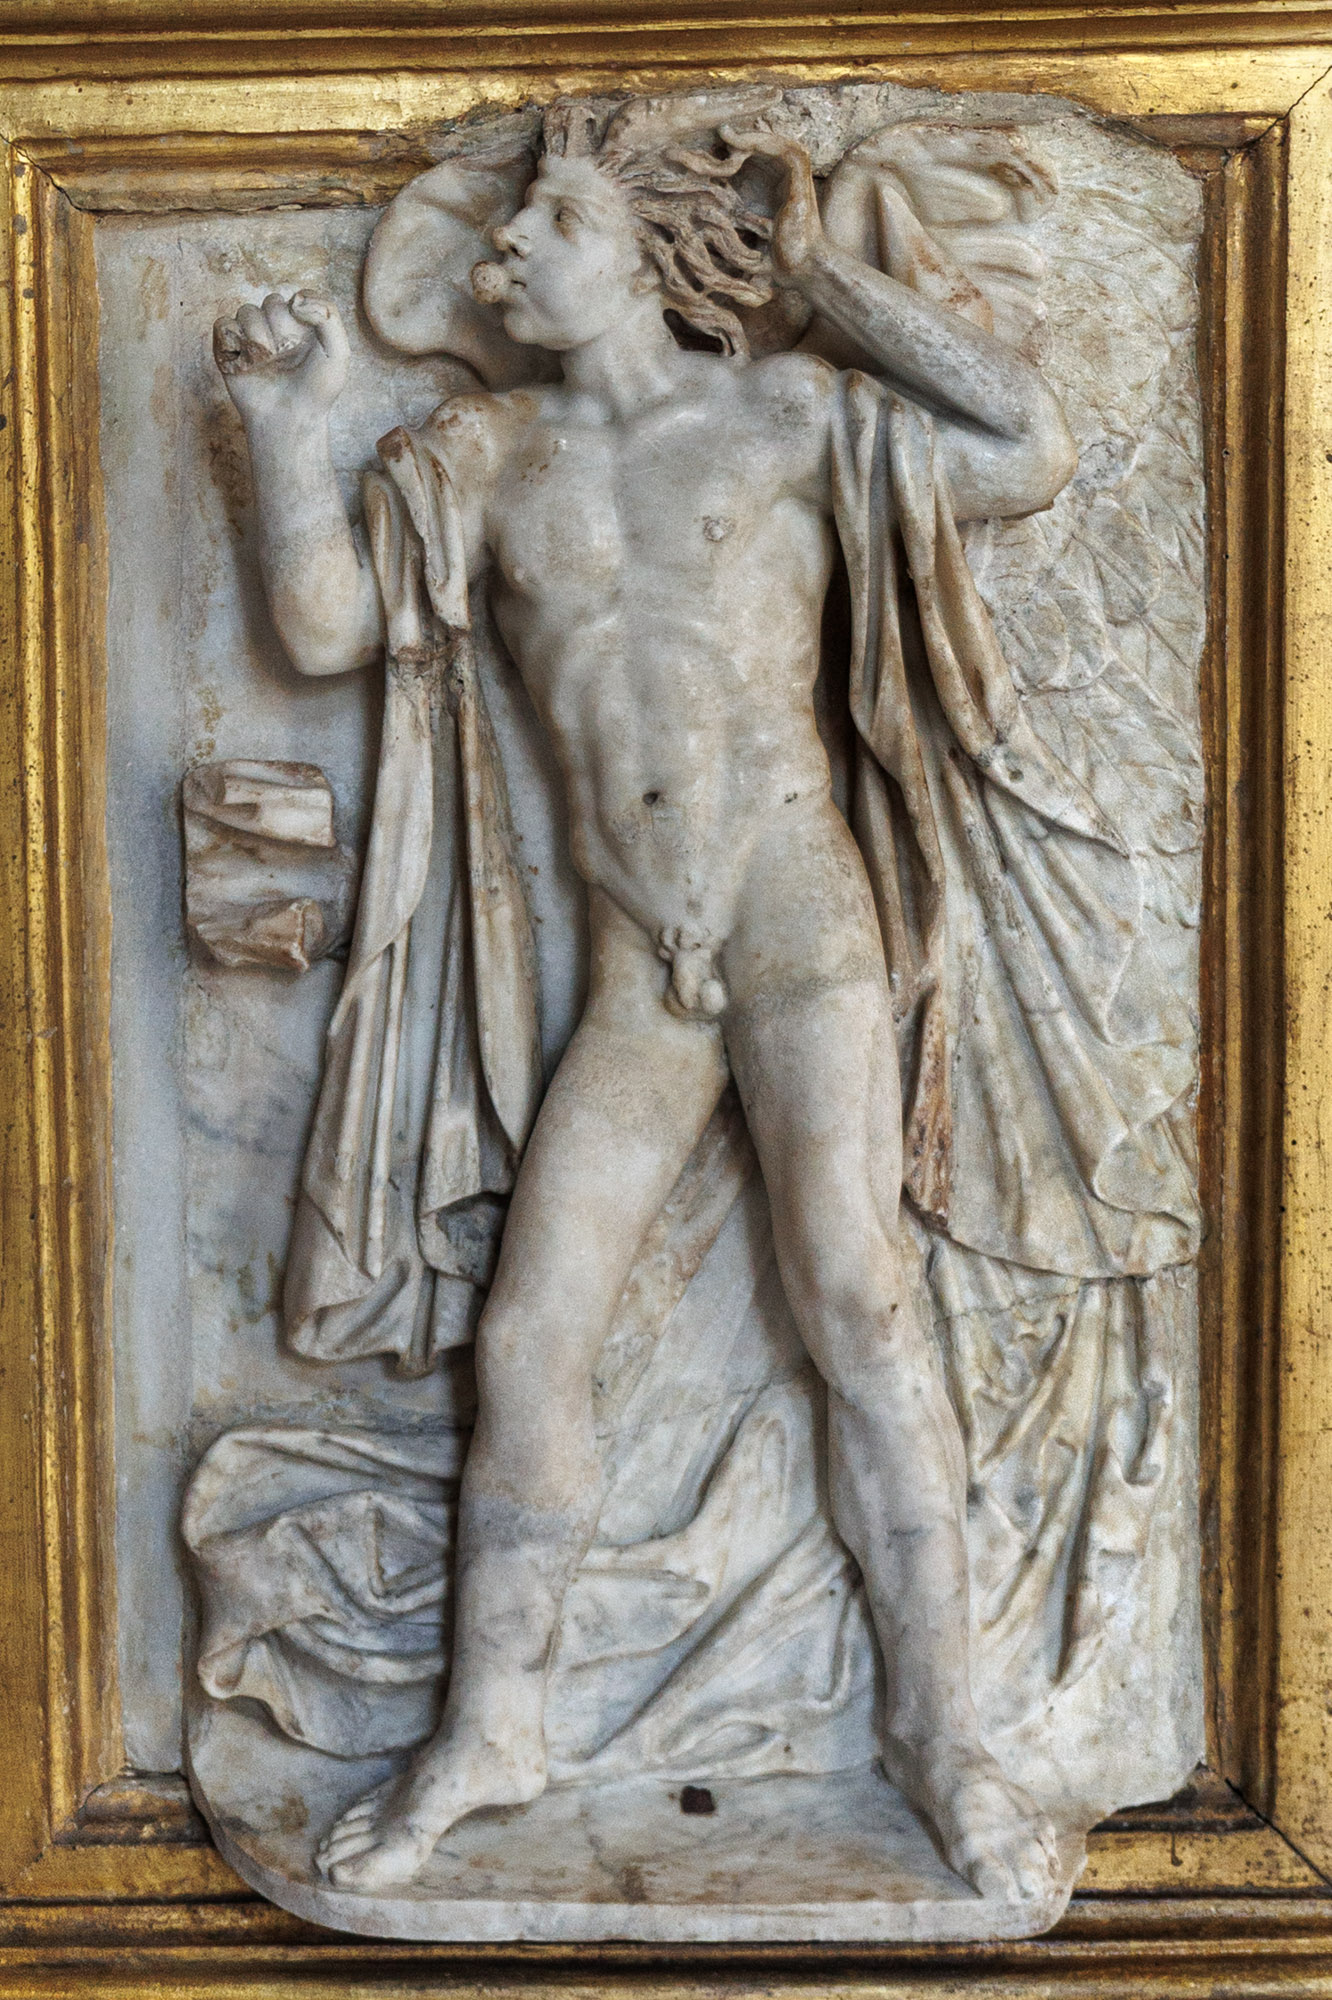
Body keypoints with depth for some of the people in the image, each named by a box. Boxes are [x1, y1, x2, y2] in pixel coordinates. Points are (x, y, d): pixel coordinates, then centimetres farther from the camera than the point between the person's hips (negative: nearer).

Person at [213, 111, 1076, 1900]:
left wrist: (827, 272, 4)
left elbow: (1031, 456, 0)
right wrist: (289, 419, 2)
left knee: (853, 1296, -12)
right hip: (634, 969, 3)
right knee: (528, 1334, 0)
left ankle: (938, 1725, 2)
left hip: (798, 918, -3)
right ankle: (487, 1732, 15)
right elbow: (327, 630, 10)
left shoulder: (786, 411, 9)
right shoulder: (487, 452, 16)